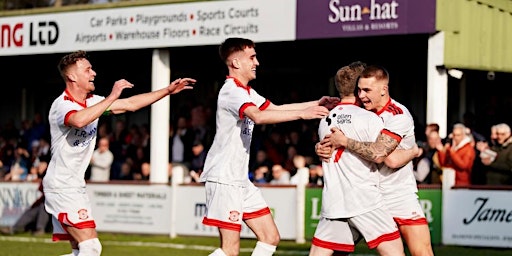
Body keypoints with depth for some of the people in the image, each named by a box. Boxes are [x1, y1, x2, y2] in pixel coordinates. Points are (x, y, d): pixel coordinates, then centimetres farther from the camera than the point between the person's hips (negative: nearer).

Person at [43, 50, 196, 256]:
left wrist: (168, 90, 14)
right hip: (62, 187, -10)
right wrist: (112, 97, -36)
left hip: (75, 187, 10)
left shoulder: (93, 101, 10)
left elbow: (130, 104, 17)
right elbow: (79, 120, -40)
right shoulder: (61, 105, -17)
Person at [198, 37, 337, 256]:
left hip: (240, 178, 10)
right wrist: (302, 114, -34)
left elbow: (274, 108, 26)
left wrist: (315, 104, 14)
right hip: (223, 178, -10)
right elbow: (258, 116, -32)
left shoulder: (245, 91, 17)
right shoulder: (232, 90, -15)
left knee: (270, 237, 7)